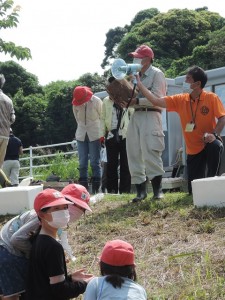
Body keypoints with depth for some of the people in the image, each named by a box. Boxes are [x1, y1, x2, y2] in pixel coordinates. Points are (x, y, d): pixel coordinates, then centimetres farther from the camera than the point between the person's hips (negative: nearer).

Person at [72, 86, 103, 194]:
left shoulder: (96, 101, -9)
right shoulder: (75, 104, -2)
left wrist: (102, 134, 2)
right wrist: (83, 128, 9)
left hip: (94, 135, -3)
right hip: (81, 135, 3)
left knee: (95, 162, -3)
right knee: (82, 163, 3)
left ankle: (96, 189, 0)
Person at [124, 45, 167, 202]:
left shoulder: (157, 74, -1)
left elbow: (157, 98, -12)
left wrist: (136, 101, -18)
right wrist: (126, 101, -1)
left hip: (150, 115, -7)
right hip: (136, 115, 7)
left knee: (150, 152, -15)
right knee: (134, 154, 3)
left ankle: (158, 189, -10)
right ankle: (141, 190, 8)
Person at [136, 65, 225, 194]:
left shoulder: (212, 98, -11)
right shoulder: (180, 100, -2)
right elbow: (156, 101, -5)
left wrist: (214, 134, -31)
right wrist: (139, 83, -6)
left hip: (209, 143, -3)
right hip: (193, 150, 3)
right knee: (194, 190, 0)